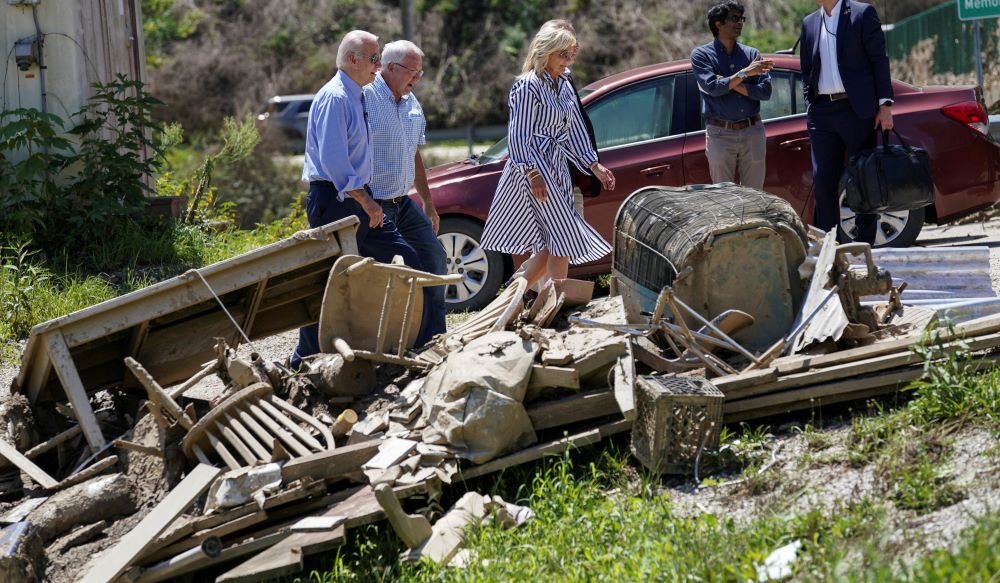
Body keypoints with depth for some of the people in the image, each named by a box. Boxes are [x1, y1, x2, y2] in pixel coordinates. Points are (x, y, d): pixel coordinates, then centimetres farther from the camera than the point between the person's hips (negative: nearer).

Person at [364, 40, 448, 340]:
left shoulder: (411, 103, 11)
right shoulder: (365, 97, -15)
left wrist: (428, 202, 21)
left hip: (404, 203, 9)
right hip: (373, 205, -9)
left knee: (434, 258, 10)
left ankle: (432, 338, 19)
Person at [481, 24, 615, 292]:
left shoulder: (564, 86, 13)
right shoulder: (528, 86, -12)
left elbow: (575, 129, 19)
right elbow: (519, 136, -15)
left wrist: (595, 165, 15)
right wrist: (532, 174, -22)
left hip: (558, 167, 9)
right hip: (535, 164, -9)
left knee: (555, 244, 7)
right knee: (563, 238, -11)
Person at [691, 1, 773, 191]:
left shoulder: (752, 54, 11)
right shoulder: (701, 54, 3)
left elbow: (765, 91, -1)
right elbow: (712, 88, -13)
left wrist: (729, 84, -10)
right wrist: (745, 73, -13)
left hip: (753, 132, 3)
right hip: (720, 134, -3)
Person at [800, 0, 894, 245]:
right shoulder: (809, 23, 14)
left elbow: (879, 60, -2)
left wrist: (885, 104, -8)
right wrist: (811, 108, 7)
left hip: (857, 109, -4)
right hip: (822, 112, 4)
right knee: (822, 180, 1)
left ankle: (865, 243, 6)